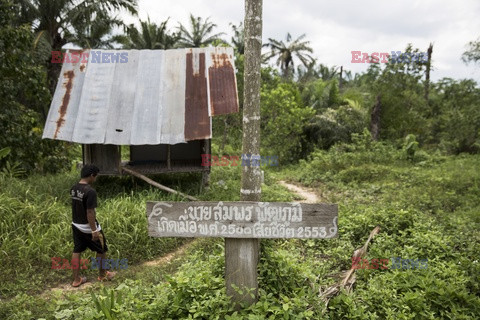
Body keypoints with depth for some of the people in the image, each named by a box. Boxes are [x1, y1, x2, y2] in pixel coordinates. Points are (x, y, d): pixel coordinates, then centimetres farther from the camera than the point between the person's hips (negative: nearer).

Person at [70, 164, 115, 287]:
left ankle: (76, 279, 21)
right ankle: (103, 275, 28)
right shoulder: (90, 191, -25)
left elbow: (76, 206, 10)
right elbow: (90, 212, -25)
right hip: (88, 227, -8)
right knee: (101, 250, 12)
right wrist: (94, 231, -20)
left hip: (76, 225, 8)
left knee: (76, 251, 14)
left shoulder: (73, 189, 1)